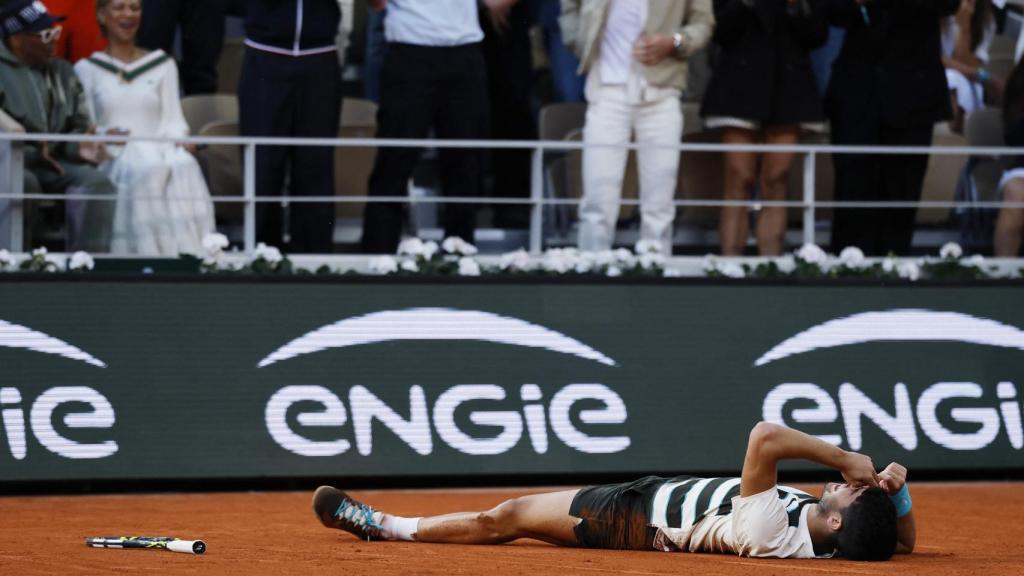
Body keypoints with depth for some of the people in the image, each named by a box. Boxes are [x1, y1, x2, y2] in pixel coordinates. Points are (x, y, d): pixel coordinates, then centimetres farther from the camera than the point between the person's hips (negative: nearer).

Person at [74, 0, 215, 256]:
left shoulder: (162, 65, 21)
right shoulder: (86, 69, 15)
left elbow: (173, 119, 12)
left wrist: (180, 138, -11)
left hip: (159, 151, 2)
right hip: (112, 158, -2)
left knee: (184, 166, -34)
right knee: (148, 171, -37)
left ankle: (186, 252, -41)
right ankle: (145, 252, -41)